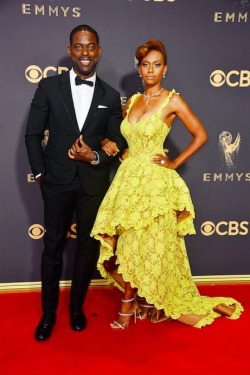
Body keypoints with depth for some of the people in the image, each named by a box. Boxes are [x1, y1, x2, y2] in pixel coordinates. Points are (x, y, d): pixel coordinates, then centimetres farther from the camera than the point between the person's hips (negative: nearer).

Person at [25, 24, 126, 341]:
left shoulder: (111, 96, 4)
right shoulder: (49, 87, 0)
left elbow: (117, 142, 5)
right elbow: (33, 134, 1)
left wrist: (96, 157, -13)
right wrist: (39, 172, -4)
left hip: (94, 182, 2)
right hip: (57, 182, -1)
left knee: (88, 247, 12)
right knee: (53, 247, 9)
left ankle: (76, 307, 33)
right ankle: (48, 312, 28)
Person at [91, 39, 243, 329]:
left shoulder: (172, 101, -5)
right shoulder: (131, 101, 12)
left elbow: (201, 135, -4)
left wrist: (175, 163, -6)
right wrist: (108, 142, 1)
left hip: (154, 180, -5)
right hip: (128, 177, 6)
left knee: (144, 244, 2)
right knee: (127, 243, 7)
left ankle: (129, 305, 22)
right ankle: (139, 301, 27)